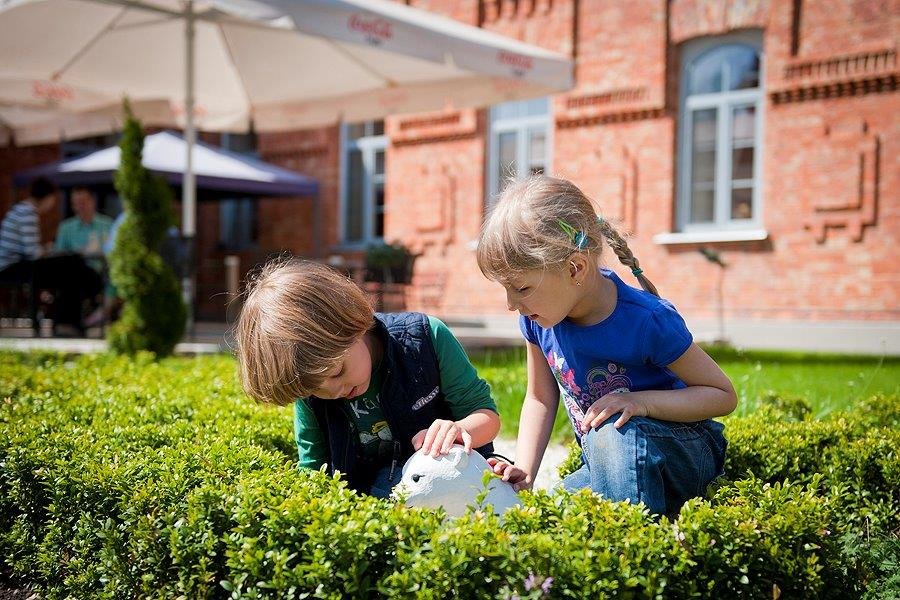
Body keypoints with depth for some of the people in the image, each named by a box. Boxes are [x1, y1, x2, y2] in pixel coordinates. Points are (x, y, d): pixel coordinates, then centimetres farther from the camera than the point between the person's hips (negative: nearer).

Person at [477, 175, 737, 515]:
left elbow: (724, 395, -15)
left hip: (689, 455, -5)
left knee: (611, 433, -37)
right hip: (605, 464, 5)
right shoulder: (537, 317, -9)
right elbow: (540, 397, 5)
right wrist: (524, 474, -8)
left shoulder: (647, 321, -25)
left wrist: (642, 401, -30)